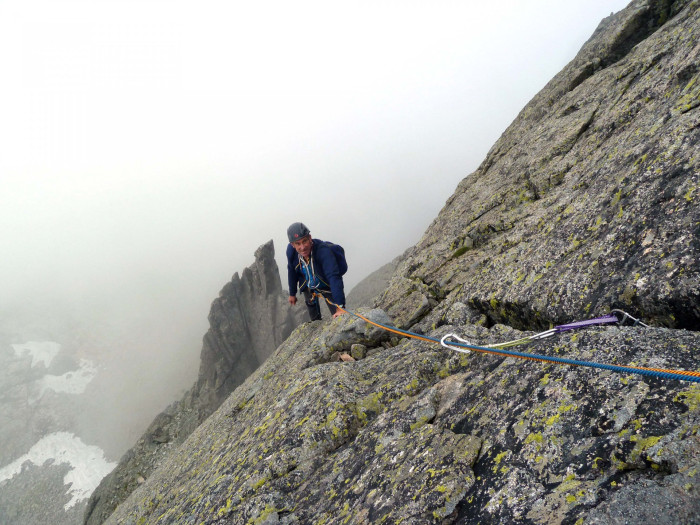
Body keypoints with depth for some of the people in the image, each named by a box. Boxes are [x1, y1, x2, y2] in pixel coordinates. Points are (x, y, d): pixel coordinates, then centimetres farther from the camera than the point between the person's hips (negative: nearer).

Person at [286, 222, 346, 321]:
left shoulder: (323, 250, -42)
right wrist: (292, 294, 6)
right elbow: (292, 272, -5)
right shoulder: (291, 250, -26)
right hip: (308, 287, 4)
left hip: (327, 286, -4)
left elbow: (334, 277, -50)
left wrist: (340, 306, -58)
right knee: (314, 316, 19)